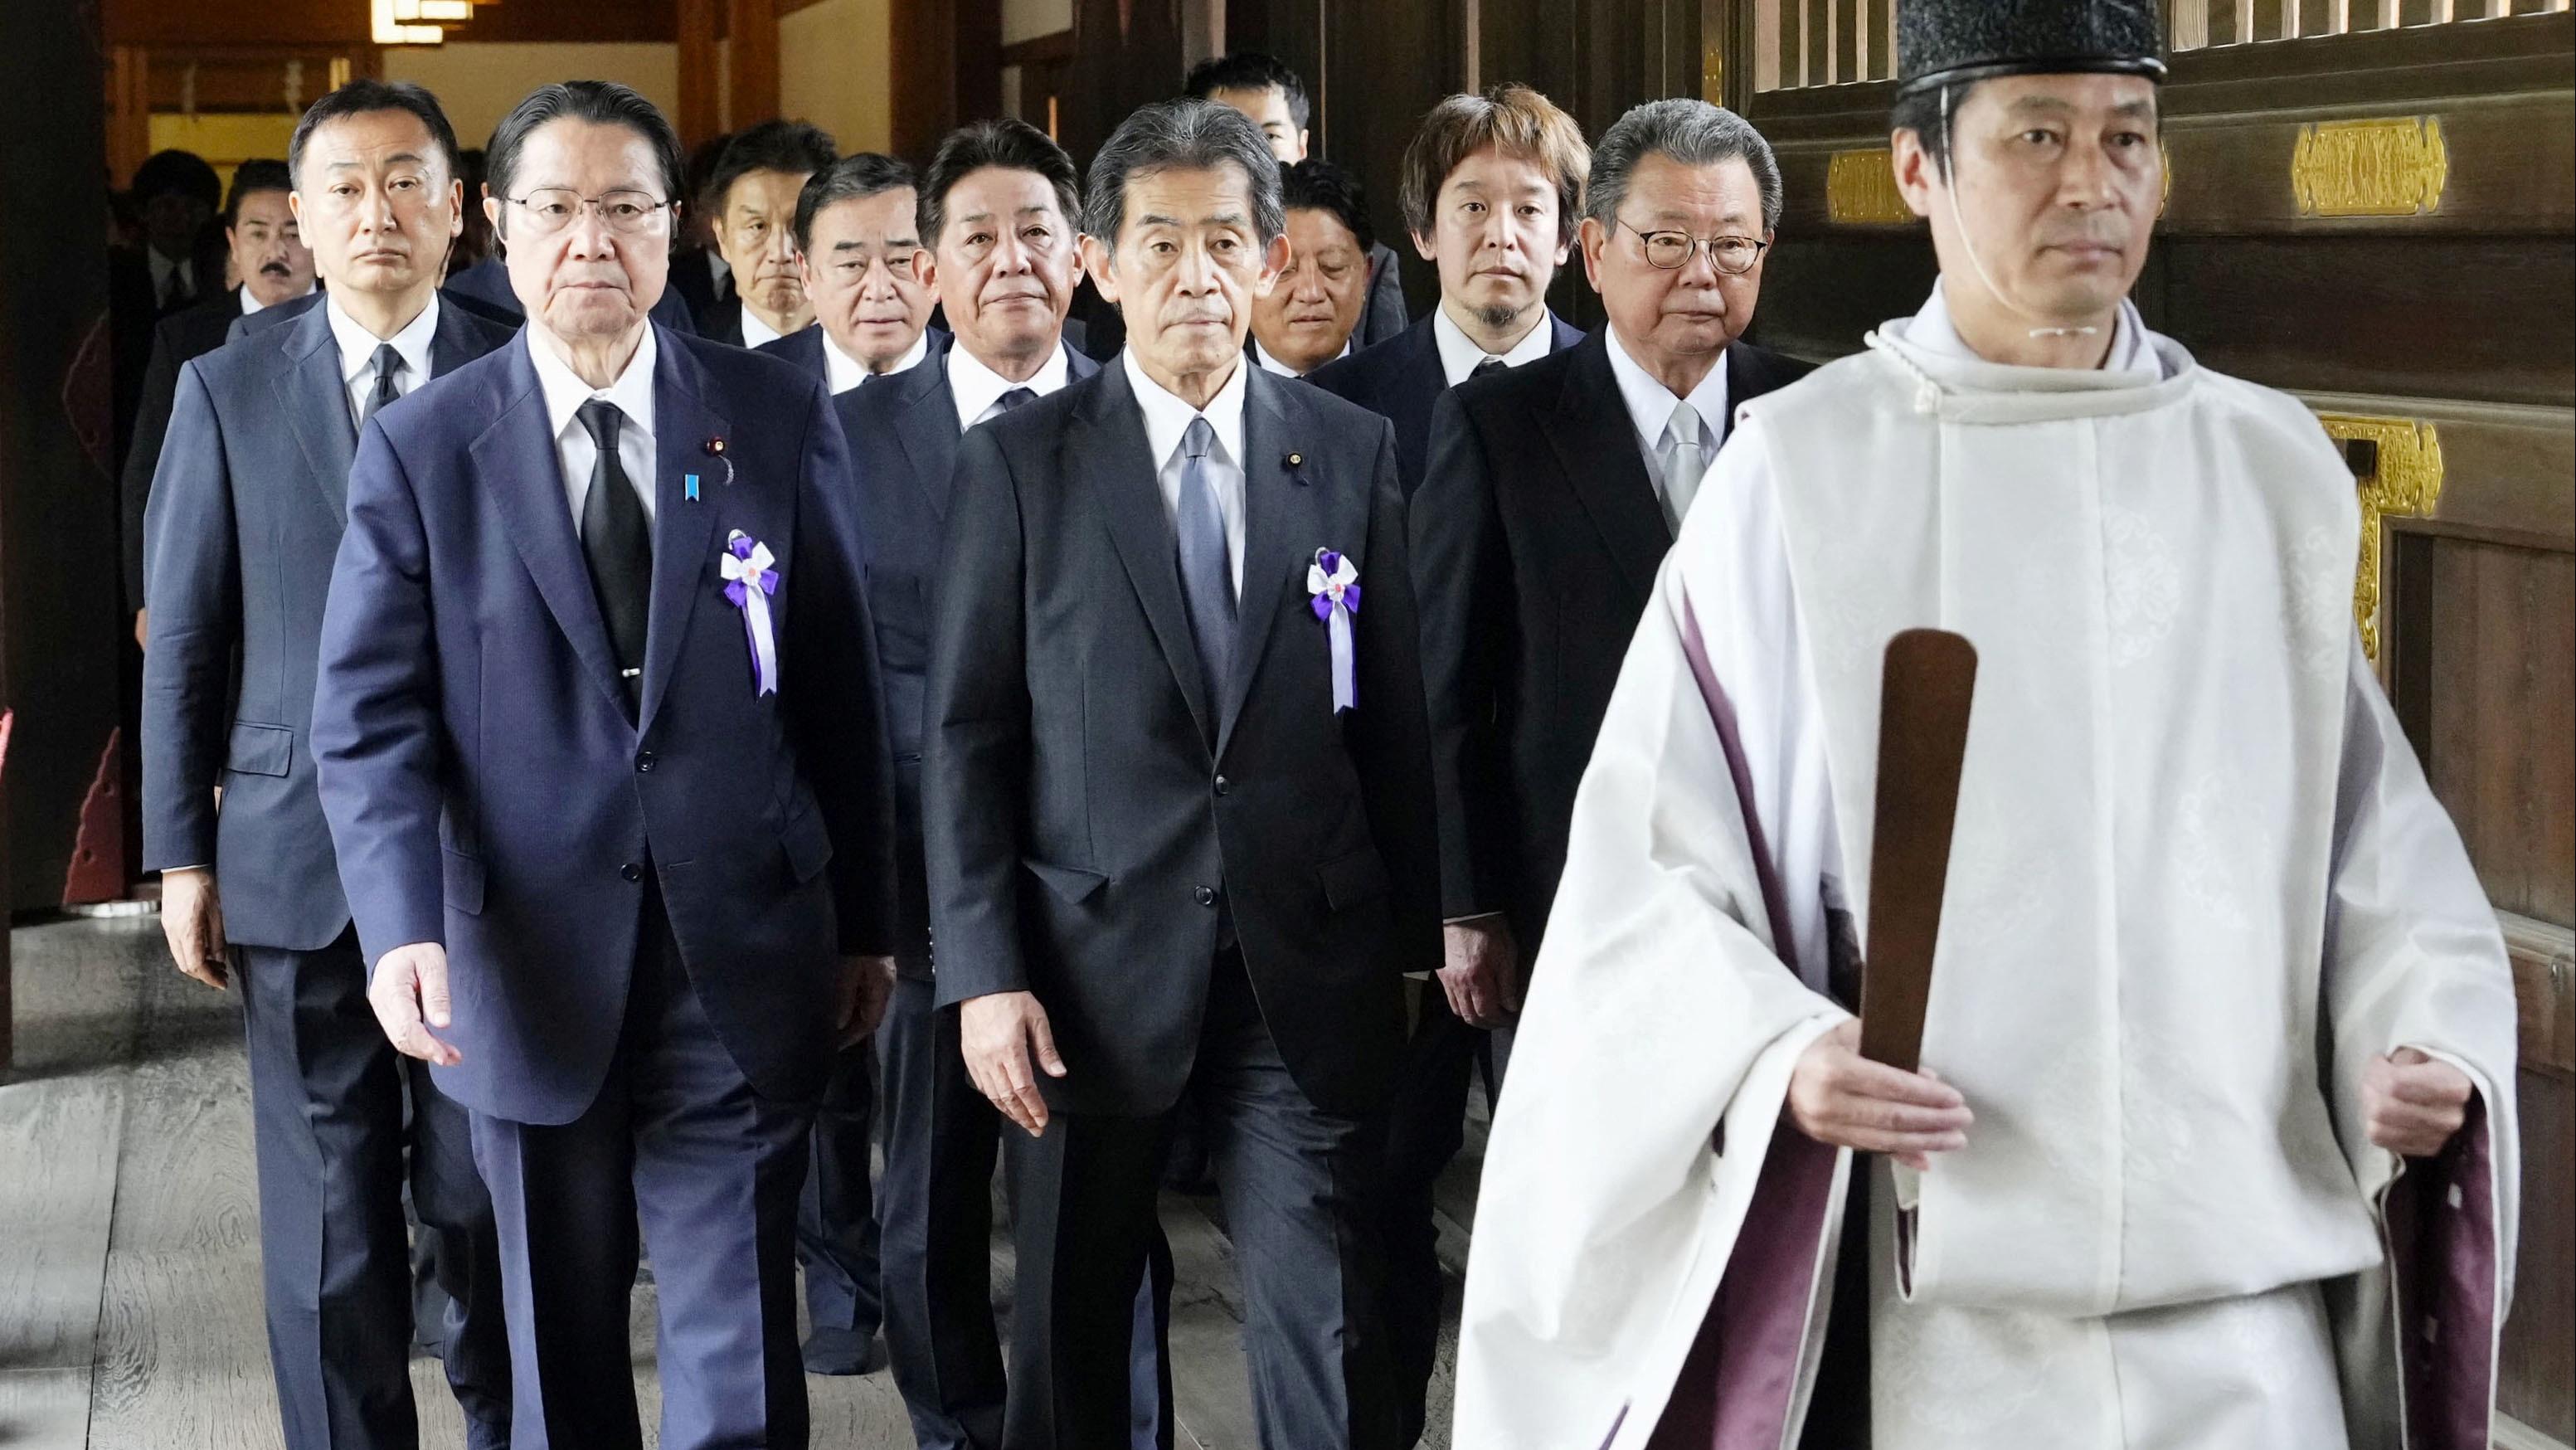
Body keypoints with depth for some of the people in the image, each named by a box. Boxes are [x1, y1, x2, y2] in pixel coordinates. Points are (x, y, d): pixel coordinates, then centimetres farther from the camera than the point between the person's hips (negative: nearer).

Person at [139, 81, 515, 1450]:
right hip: (298, 860, 1)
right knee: (328, 1208, 6)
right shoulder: (227, 391, 5)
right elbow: (184, 638, 6)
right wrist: (180, 852, 3)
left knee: (483, 1195, 7)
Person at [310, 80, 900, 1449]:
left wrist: (865, 922, 7)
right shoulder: (420, 446, 0)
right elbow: (369, 714, -5)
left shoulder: (778, 419, 2)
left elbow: (841, 686, 5)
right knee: (560, 1340, 15)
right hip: (531, 963, 0)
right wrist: (403, 925, -19)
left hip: (745, 960, 0)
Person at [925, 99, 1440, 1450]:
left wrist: (1408, 942, 6)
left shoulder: (1353, 454, 5)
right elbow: (965, 739, -1)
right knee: (1071, 1340, 12)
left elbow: (1395, 720, 7)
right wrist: (984, 976, -8)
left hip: (1307, 969, 1)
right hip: (1092, 968, 0)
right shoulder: (1018, 464, 0)